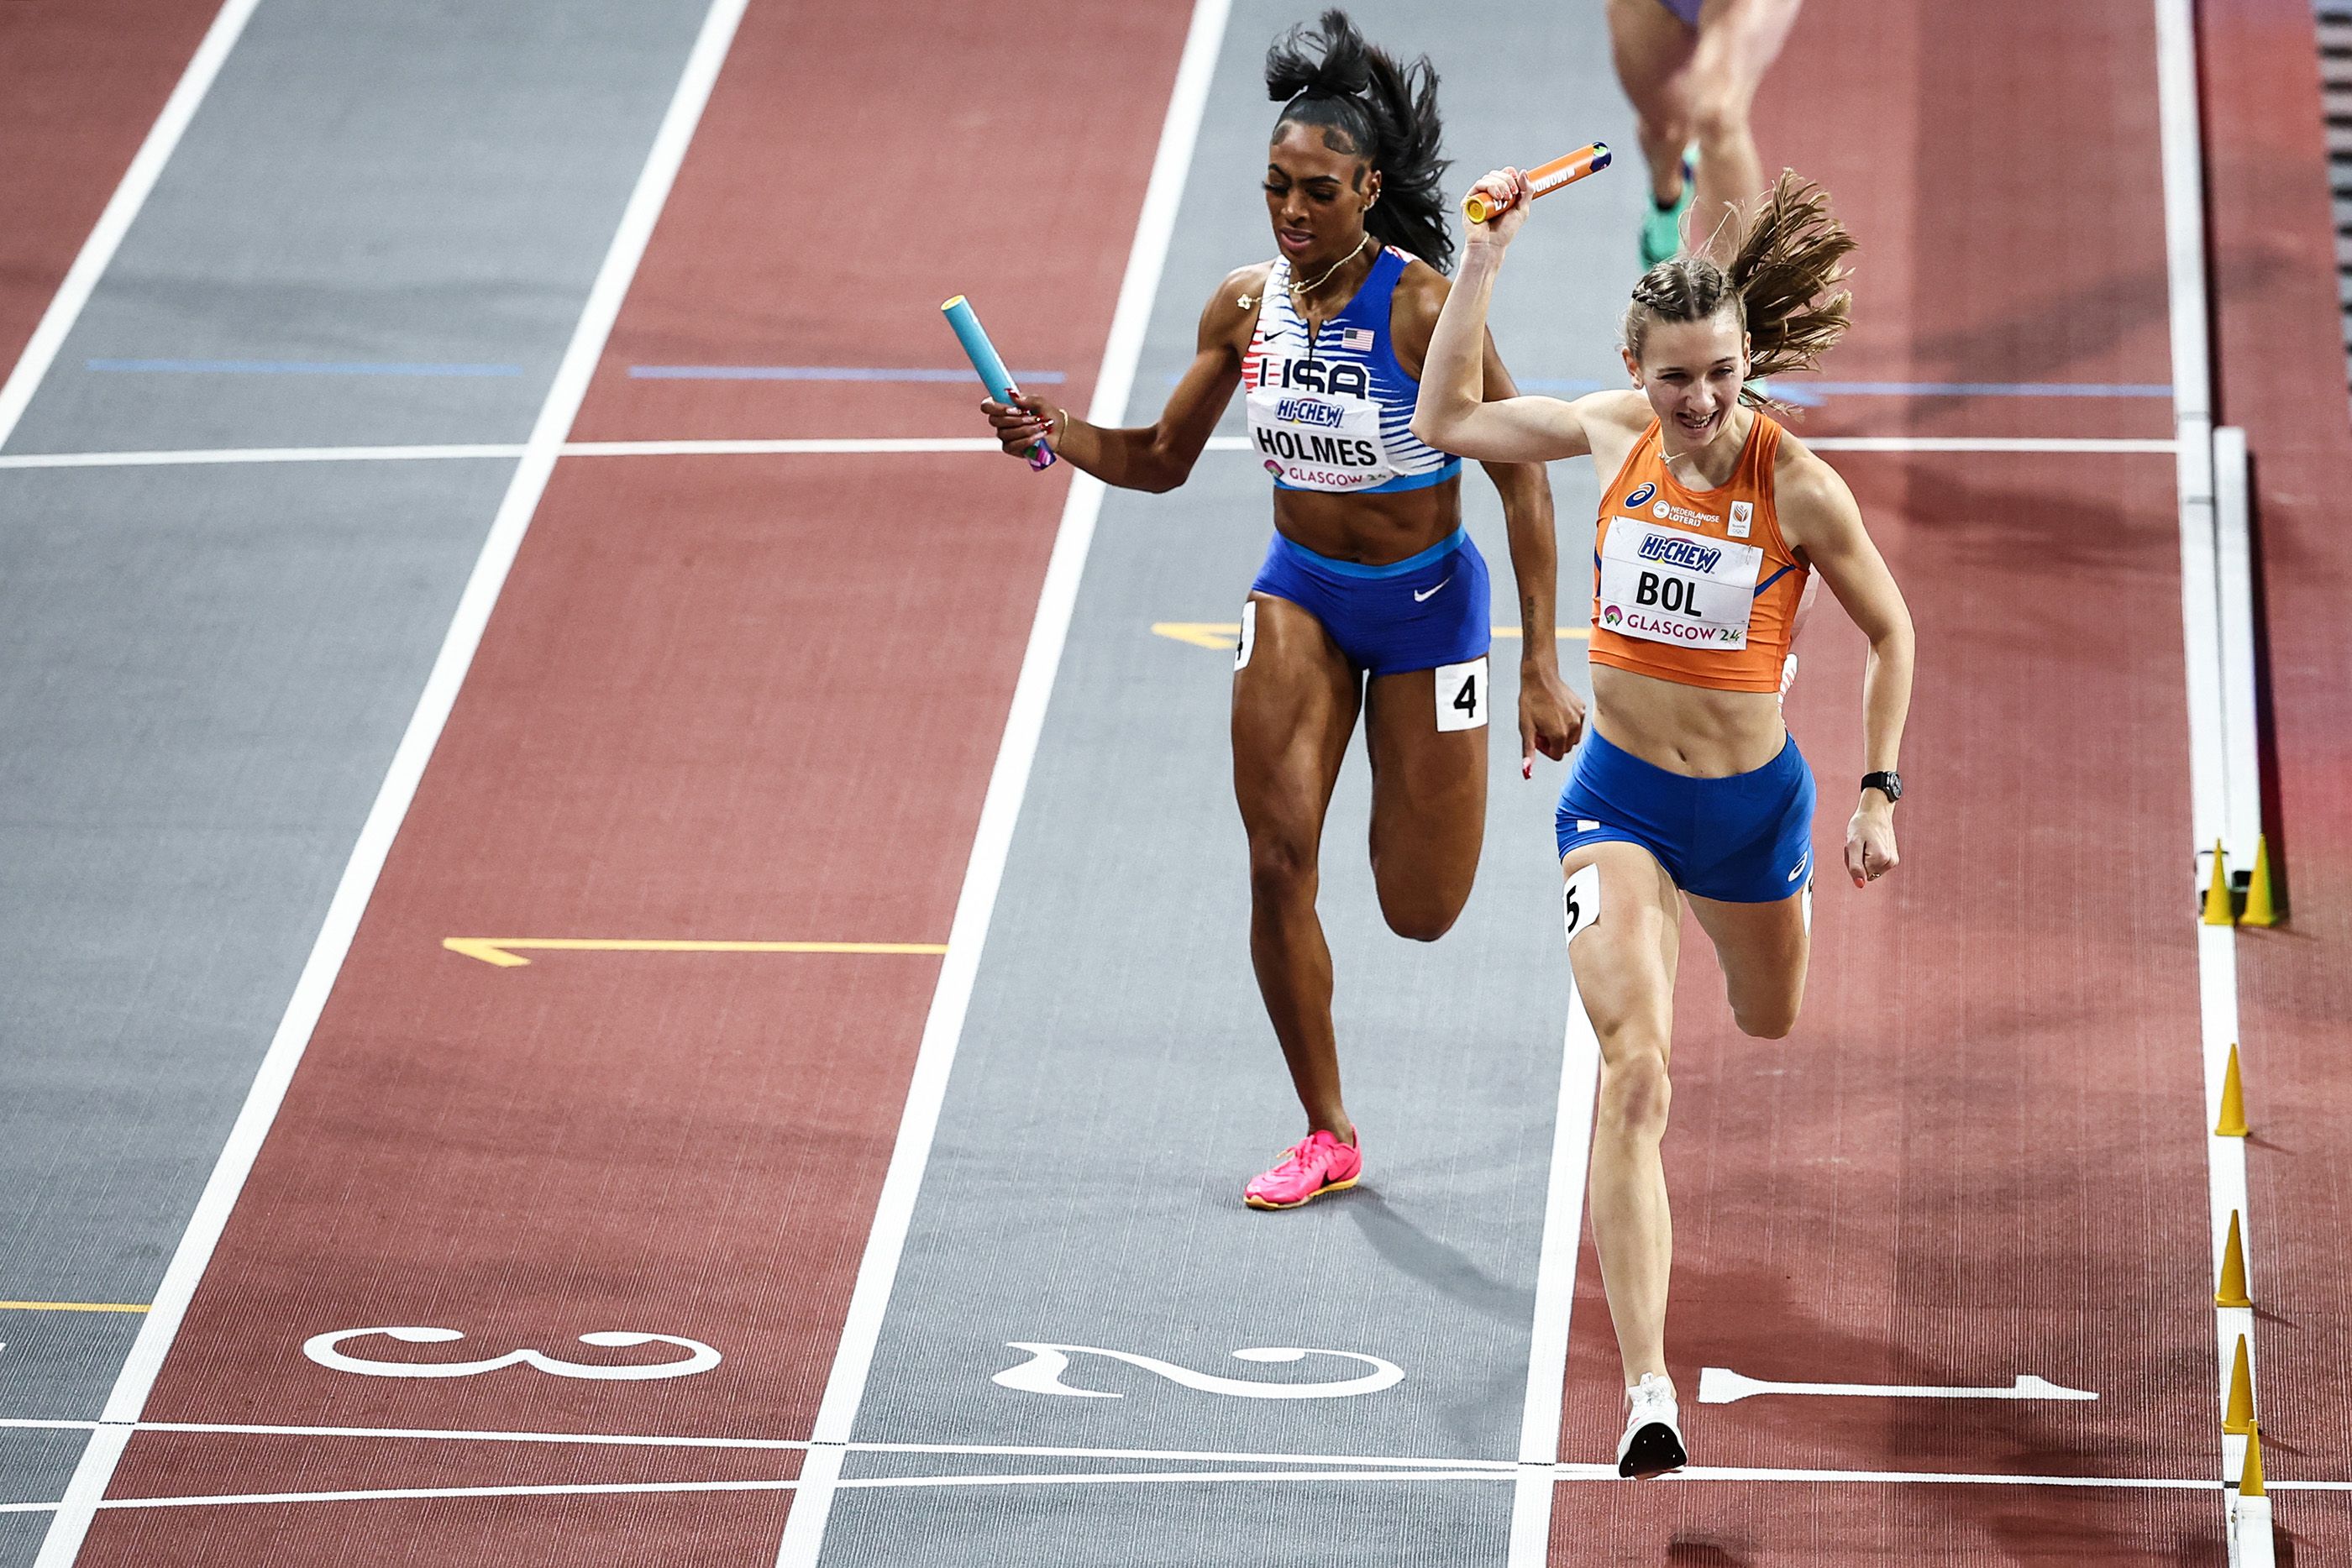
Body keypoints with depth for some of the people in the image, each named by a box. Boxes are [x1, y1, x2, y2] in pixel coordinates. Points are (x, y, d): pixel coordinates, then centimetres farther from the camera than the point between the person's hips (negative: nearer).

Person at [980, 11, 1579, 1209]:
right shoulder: (1245, 305, -6)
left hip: (1426, 601, -4)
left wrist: (1542, 670, -21)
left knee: (1420, 914, 2)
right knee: (1277, 859, -12)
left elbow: (1522, 480, -18)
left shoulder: (1425, 307, -22)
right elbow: (1164, 459, 7)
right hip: (1299, 592, 4)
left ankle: (1438, 788, 40)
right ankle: (1326, 1137, 3)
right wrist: (1059, 436, -14)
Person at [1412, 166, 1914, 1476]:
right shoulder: (1614, 435, -7)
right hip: (1619, 793, 0)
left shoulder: (1798, 484, -15)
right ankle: (1648, 1392, -25)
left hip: (1753, 800, 0)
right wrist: (1485, 260, 0)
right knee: (1636, 1068, -19)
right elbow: (1450, 420, 6)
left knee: (1772, 1035, 25)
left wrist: (1880, 791, -6)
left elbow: (1891, 632, -2)